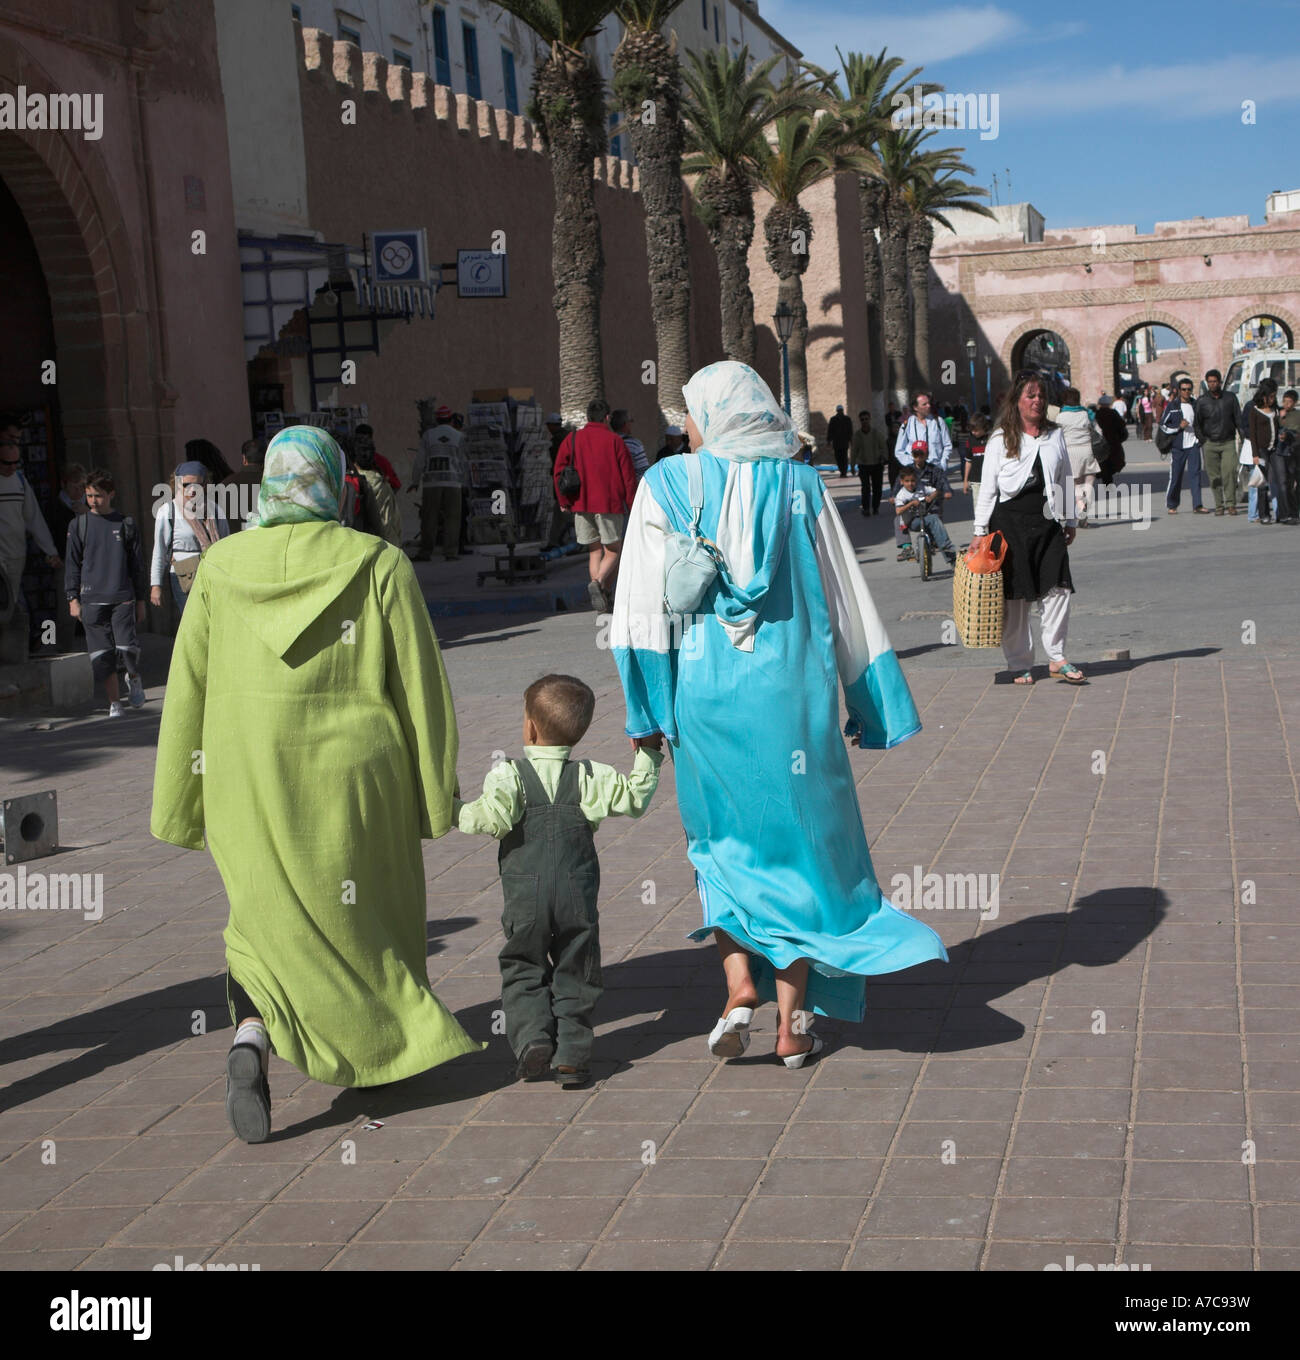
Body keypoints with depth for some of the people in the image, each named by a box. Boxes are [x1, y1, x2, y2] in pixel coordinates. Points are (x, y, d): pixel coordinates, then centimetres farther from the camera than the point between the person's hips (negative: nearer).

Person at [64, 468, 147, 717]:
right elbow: (73, 564, 9)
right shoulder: (79, 525, 7)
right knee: (101, 655, -2)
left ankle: (134, 678, 19)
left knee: (127, 648, -13)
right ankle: (114, 703, 9)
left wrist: (140, 600, 10)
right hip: (91, 599, 1)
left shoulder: (126, 524, 7)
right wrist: (73, 598, 1)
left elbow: (137, 564, 11)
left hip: (122, 597, -1)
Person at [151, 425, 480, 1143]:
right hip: (352, 780, -1)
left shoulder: (223, 567, 0)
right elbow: (421, 688, -5)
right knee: (359, 913, 21)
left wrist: (181, 805, 9)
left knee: (266, 915, 16)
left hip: (250, 784, 1)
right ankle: (375, 1053, 33)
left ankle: (250, 1039, -9)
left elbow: (188, 691, 2)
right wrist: (436, 789, 5)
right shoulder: (379, 565, -6)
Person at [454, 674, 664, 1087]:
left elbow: (491, 819, -23)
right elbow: (633, 798, 2)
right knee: (574, 975, 12)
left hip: (525, 900, -2)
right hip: (578, 897, 2)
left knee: (522, 971, 14)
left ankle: (533, 1038, -4)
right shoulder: (589, 777, -2)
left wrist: (453, 808, -8)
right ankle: (572, 1054, 5)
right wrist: (647, 755, 15)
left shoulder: (510, 776, -10)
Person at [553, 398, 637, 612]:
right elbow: (628, 475, -5)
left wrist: (564, 501, 8)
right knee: (613, 551, 7)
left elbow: (559, 471, 0)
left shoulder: (572, 439, 5)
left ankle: (604, 599, 6)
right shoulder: (614, 440, -3)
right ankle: (598, 583, -20)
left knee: (594, 552, 12)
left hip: (582, 505, 3)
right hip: (609, 504, -3)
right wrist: (633, 505, 2)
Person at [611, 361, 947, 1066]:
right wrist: (868, 704, 10)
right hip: (789, 690, 0)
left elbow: (643, 604, -5)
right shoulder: (799, 483, 0)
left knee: (722, 843, 19)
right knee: (798, 841, 11)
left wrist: (645, 710, 0)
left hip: (702, 692, 0)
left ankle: (739, 983, 0)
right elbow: (844, 599, 2)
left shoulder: (665, 485, -2)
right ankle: (793, 1022, 12)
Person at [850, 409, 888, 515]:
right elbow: (854, 451, 6)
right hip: (863, 465, -1)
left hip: (876, 464, 1)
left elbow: (883, 447, 6)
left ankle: (875, 507, 20)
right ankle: (865, 508, -12)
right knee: (866, 487, -13)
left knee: (877, 488, 6)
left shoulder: (876, 433, -2)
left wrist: (884, 458, -7)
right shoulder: (857, 435, -1)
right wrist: (853, 465, 6)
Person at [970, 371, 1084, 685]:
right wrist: (980, 531, -3)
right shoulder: (1001, 439, 2)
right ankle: (1021, 665, 9)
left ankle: (1056, 658, 1)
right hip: (1010, 523, -3)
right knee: (1014, 596, 1)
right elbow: (988, 487, 1)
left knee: (1058, 589, -8)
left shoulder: (1055, 435, 13)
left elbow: (1064, 480, 19)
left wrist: (1069, 521, 17)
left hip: (1047, 523, 3)